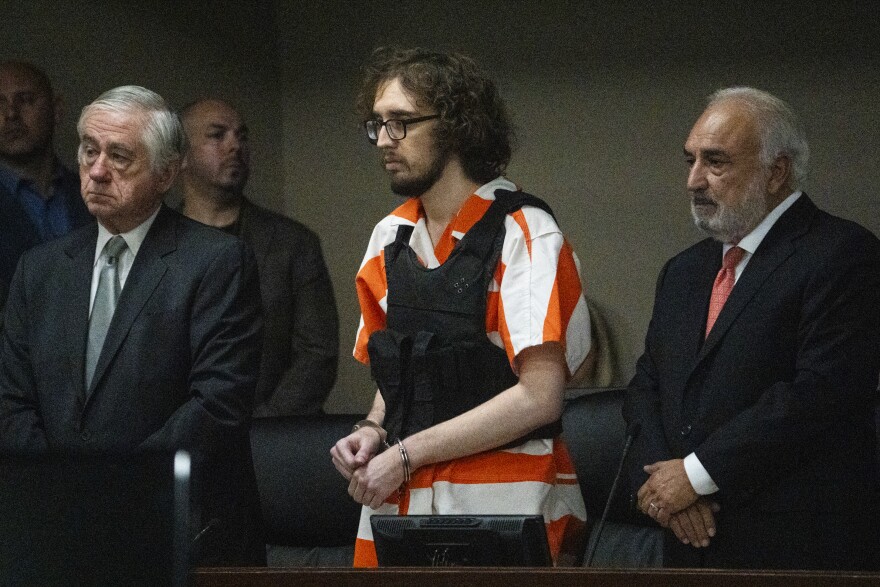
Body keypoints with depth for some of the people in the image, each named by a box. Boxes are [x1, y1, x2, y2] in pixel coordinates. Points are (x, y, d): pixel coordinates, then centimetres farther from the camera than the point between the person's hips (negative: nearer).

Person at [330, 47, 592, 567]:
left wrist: (407, 454, -15)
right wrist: (373, 431, 0)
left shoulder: (526, 235, -9)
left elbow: (539, 396, -16)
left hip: (499, 506, -5)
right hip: (399, 504, 6)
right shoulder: (390, 238, 12)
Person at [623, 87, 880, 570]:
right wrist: (661, 485, -7)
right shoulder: (683, 272, 17)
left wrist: (696, 473, -15)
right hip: (692, 540, 7)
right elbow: (646, 386, 13)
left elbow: (821, 392, -18)